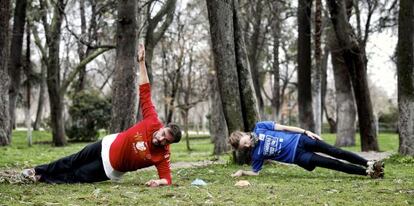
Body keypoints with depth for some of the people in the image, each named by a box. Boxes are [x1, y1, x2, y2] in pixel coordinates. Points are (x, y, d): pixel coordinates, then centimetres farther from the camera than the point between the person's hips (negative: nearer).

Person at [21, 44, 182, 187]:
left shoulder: (162, 155, -27)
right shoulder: (153, 122, -23)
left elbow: (167, 178, -27)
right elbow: (144, 92, -21)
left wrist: (158, 182, -51)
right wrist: (141, 63, -23)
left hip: (111, 170, -2)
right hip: (108, 146, 2)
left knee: (77, 176, 6)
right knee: (73, 162, 17)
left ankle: (42, 178, 29)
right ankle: (38, 171, 36)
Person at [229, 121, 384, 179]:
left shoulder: (259, 127, -4)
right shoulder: (256, 154, -5)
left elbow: (283, 127, -2)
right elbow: (255, 172, 3)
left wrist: (305, 131, -5)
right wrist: (242, 173, -16)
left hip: (298, 140, 2)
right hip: (298, 156, -2)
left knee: (333, 151, -5)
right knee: (332, 164, -10)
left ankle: (369, 164, 6)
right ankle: (368, 172, -6)